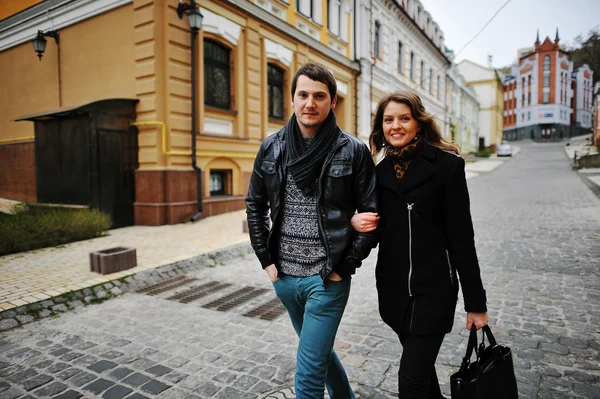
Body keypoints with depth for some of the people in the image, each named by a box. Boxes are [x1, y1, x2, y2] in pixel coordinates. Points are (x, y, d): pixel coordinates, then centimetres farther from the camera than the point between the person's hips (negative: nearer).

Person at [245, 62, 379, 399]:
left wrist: (344, 267, -10)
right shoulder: (271, 148, 1)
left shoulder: (354, 152, -9)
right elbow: (255, 206, 9)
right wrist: (266, 260, 4)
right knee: (319, 350, 25)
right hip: (284, 276, 5)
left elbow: (372, 214, -6)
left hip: (327, 279, -4)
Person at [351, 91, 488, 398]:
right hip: (393, 288, 5)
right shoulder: (380, 171, 6)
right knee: (420, 365, 21)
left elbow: (461, 237, -9)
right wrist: (356, 221, -10)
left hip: (433, 289, -5)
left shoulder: (447, 164, -8)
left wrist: (476, 303, -6)